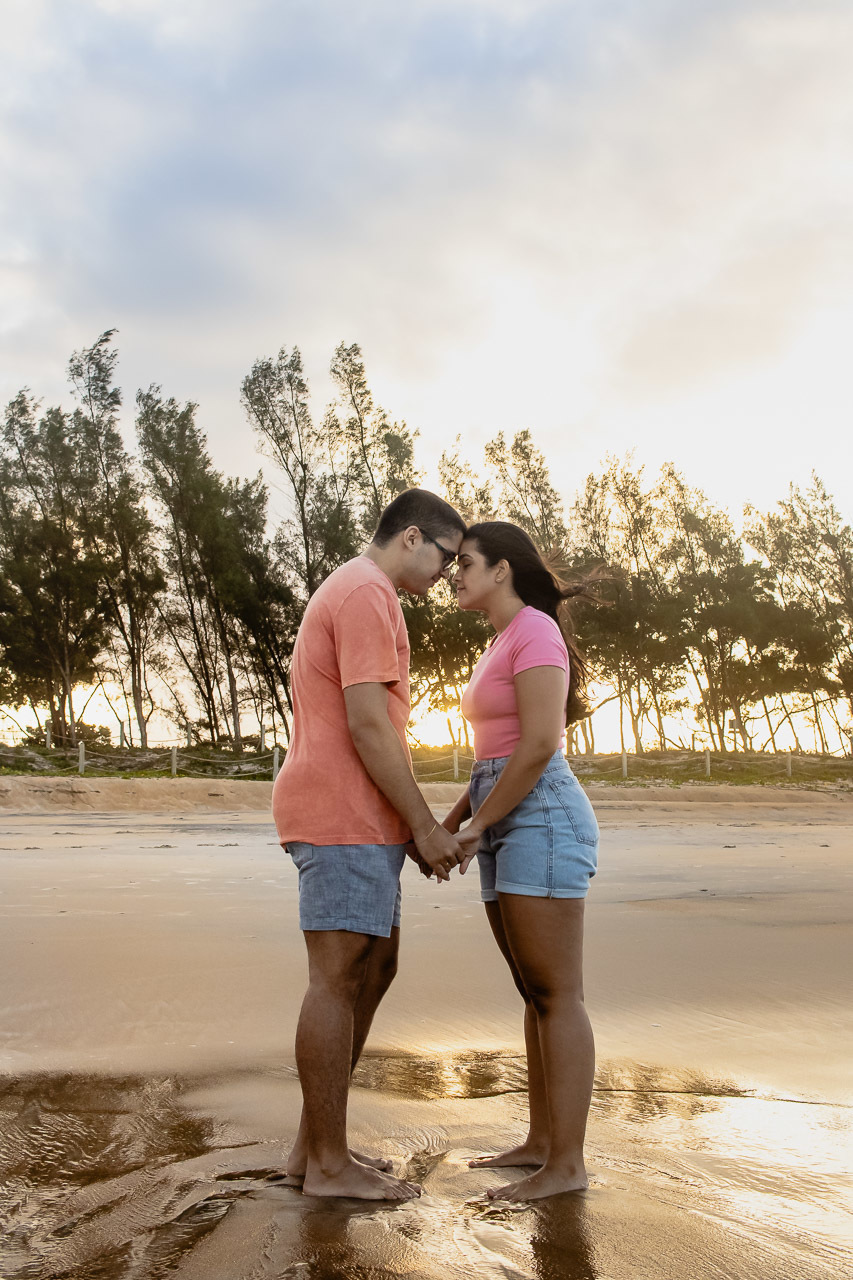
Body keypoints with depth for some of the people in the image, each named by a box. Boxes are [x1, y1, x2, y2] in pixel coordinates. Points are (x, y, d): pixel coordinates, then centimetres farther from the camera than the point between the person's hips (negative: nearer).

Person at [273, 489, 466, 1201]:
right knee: (340, 976, -4)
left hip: (357, 820, 11)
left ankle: (315, 1143, 19)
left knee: (375, 967, 12)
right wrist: (425, 826, -13)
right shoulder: (369, 595, -11)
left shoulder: (349, 594, 23)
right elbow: (367, 725, -19)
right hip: (345, 818, -11)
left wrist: (410, 827, 19)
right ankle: (328, 1163, 6)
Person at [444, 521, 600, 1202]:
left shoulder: (535, 631, -9)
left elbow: (539, 746, -18)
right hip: (508, 829, 10)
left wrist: (477, 826, -11)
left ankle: (567, 1164, 2)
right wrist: (449, 823, 15)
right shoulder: (502, 646, 20)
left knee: (557, 996, -5)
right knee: (537, 994, 13)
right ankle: (542, 1140, 22)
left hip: (542, 820, -10)